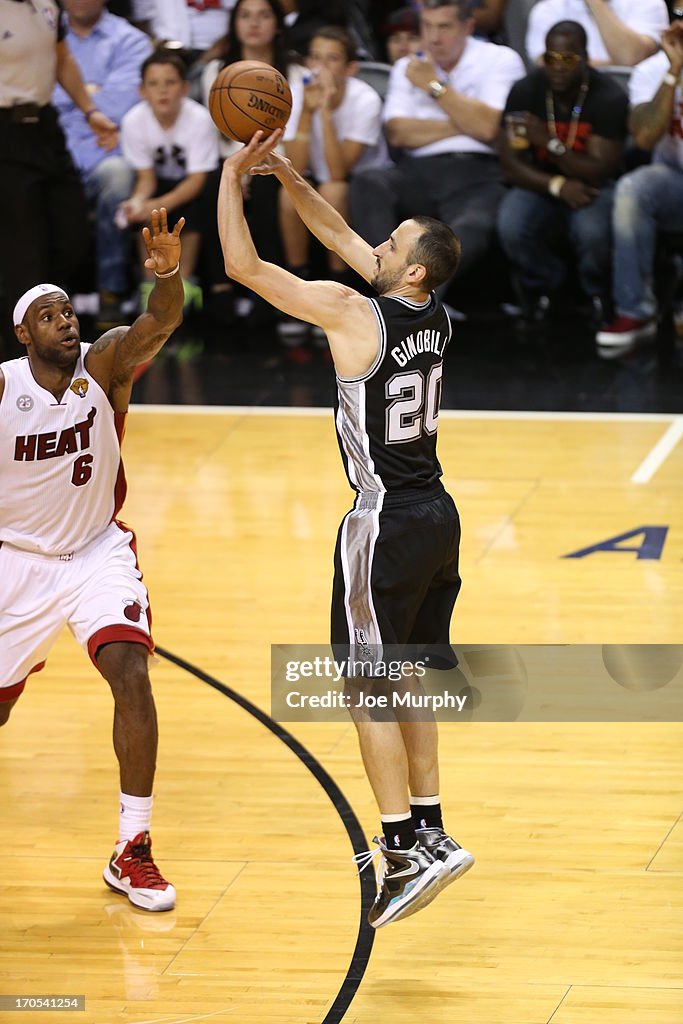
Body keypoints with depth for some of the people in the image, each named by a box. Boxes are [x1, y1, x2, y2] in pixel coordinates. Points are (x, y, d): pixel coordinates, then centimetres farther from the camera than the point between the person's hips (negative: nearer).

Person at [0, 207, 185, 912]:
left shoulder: (106, 364, -15)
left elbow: (159, 325, -34)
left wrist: (168, 275, -55)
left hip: (97, 551, 0)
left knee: (130, 674, -21)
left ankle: (131, 852, -14)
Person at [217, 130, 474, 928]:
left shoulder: (353, 314, -17)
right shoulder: (433, 315, 5)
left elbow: (242, 264, -13)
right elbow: (341, 237, 18)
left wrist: (232, 176, -3)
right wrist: (285, 176, 12)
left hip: (387, 525, -8)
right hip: (436, 514, 8)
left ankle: (408, 848, -8)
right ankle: (425, 832, 23)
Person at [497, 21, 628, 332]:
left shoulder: (610, 97, -19)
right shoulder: (525, 92, -12)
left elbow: (599, 173, -21)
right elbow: (511, 165, -10)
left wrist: (550, 143, -35)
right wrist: (558, 186, -26)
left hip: (591, 186, -2)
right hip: (541, 185, 2)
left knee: (592, 232, -36)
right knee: (511, 228, -31)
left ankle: (597, 293, 2)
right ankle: (542, 285, 5)